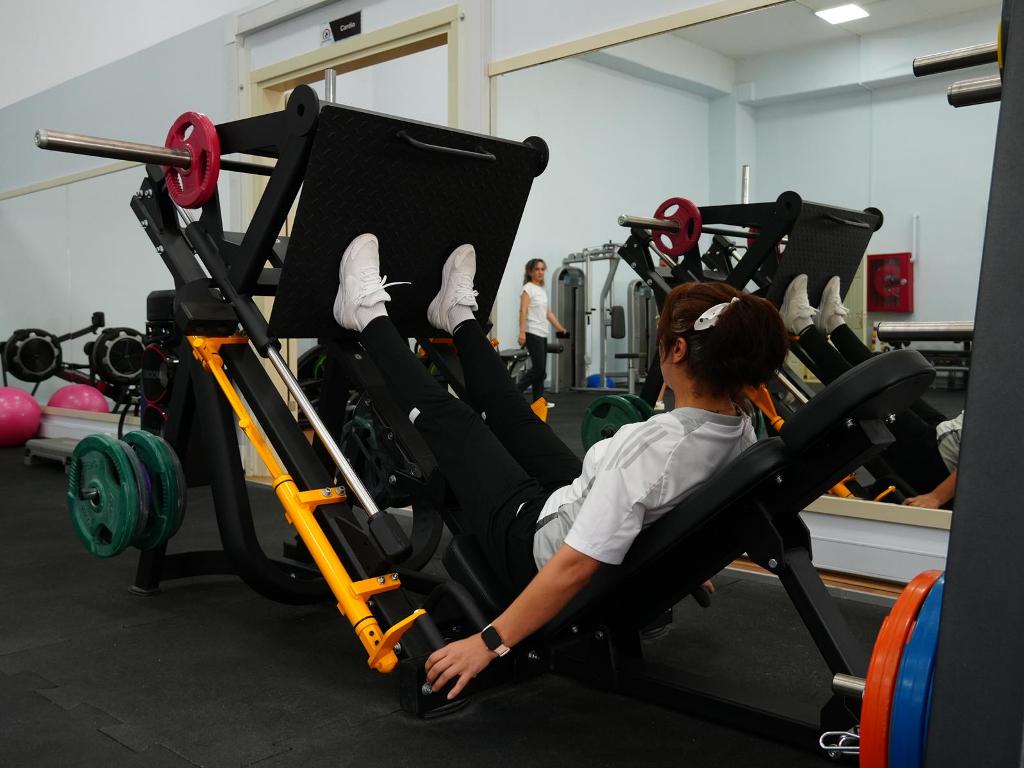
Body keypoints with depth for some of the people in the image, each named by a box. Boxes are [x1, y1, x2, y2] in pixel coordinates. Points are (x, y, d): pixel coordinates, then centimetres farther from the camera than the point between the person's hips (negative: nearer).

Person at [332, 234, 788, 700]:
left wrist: (489, 642, -30)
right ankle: (458, 316, 47)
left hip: (536, 543, -6)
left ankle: (368, 315, 30)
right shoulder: (743, 435, -13)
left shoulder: (650, 448, -38)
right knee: (512, 415, 21)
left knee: (447, 417, 8)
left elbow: (576, 566, -37)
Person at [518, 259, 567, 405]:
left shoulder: (542, 290, 16)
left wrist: (560, 327, 20)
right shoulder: (528, 288, -8)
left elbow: (548, 312, 21)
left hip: (542, 334, 8)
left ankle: (538, 400, 11)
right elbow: (523, 311, -17)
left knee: (541, 370, 8)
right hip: (533, 334, -8)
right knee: (538, 369, -12)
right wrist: (522, 332, -26)